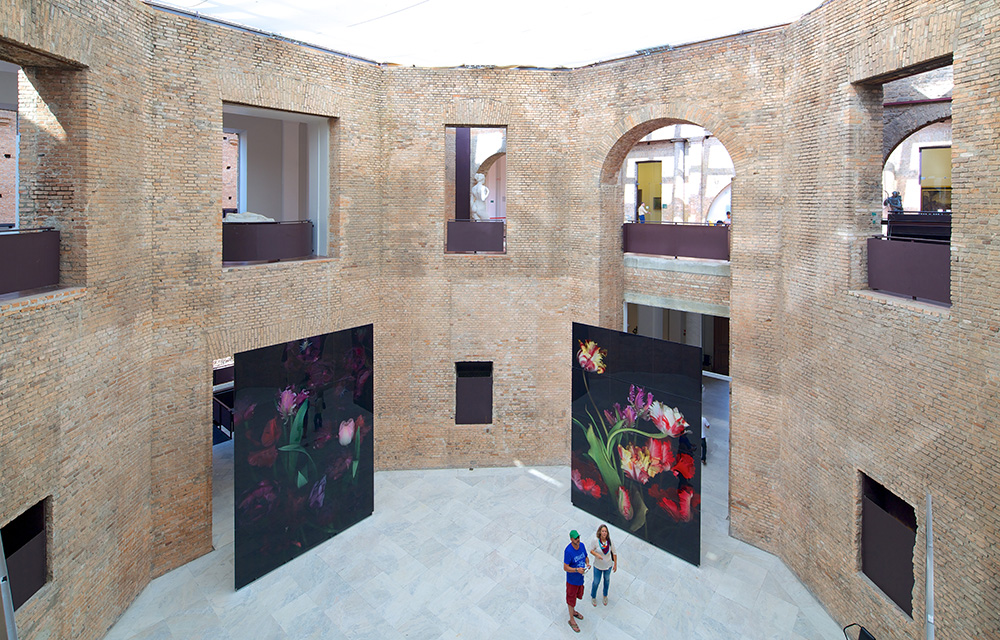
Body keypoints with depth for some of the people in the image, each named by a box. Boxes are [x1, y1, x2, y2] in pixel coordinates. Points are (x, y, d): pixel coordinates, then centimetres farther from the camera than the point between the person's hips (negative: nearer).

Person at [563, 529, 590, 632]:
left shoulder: (582, 545, -9)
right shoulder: (568, 551, -30)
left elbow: (586, 557, 8)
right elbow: (565, 568, -25)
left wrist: (587, 563, -13)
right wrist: (577, 570, -36)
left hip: (580, 577, 6)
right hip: (572, 579, -6)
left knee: (577, 595, 27)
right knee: (571, 599, 11)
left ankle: (573, 611, 52)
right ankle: (571, 620, 30)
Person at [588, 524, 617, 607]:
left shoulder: (610, 542, -22)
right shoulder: (595, 540, -27)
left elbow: (614, 553, -7)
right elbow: (591, 550, -12)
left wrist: (615, 565, 1)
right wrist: (597, 555, -31)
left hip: (608, 565, 2)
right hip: (598, 566, -2)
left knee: (607, 580, 25)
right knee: (596, 582, 14)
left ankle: (605, 596, 53)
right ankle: (593, 597, 44)